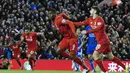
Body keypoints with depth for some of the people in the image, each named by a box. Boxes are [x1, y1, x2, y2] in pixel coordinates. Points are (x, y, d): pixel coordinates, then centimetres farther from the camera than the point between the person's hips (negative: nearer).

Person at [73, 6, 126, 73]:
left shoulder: (99, 19, -15)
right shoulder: (90, 19, 10)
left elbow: (97, 29, -30)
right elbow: (81, 23, 9)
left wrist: (87, 32, -36)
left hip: (103, 41, -9)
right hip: (103, 41, 9)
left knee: (95, 55, -14)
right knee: (111, 57, 13)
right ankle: (125, 67, 19)